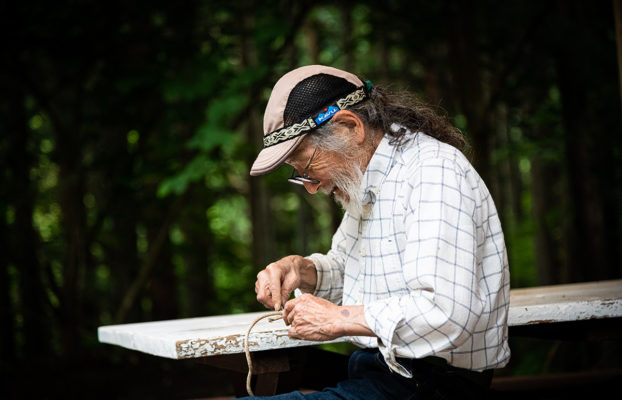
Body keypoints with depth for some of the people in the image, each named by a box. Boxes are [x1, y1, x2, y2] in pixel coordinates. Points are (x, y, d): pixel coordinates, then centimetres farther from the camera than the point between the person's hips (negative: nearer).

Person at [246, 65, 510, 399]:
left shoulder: (434, 172, -19)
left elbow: (445, 314, -30)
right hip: (374, 371, 10)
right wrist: (303, 269, 4)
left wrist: (337, 319, -19)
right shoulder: (366, 178, 13)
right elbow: (344, 268, 27)